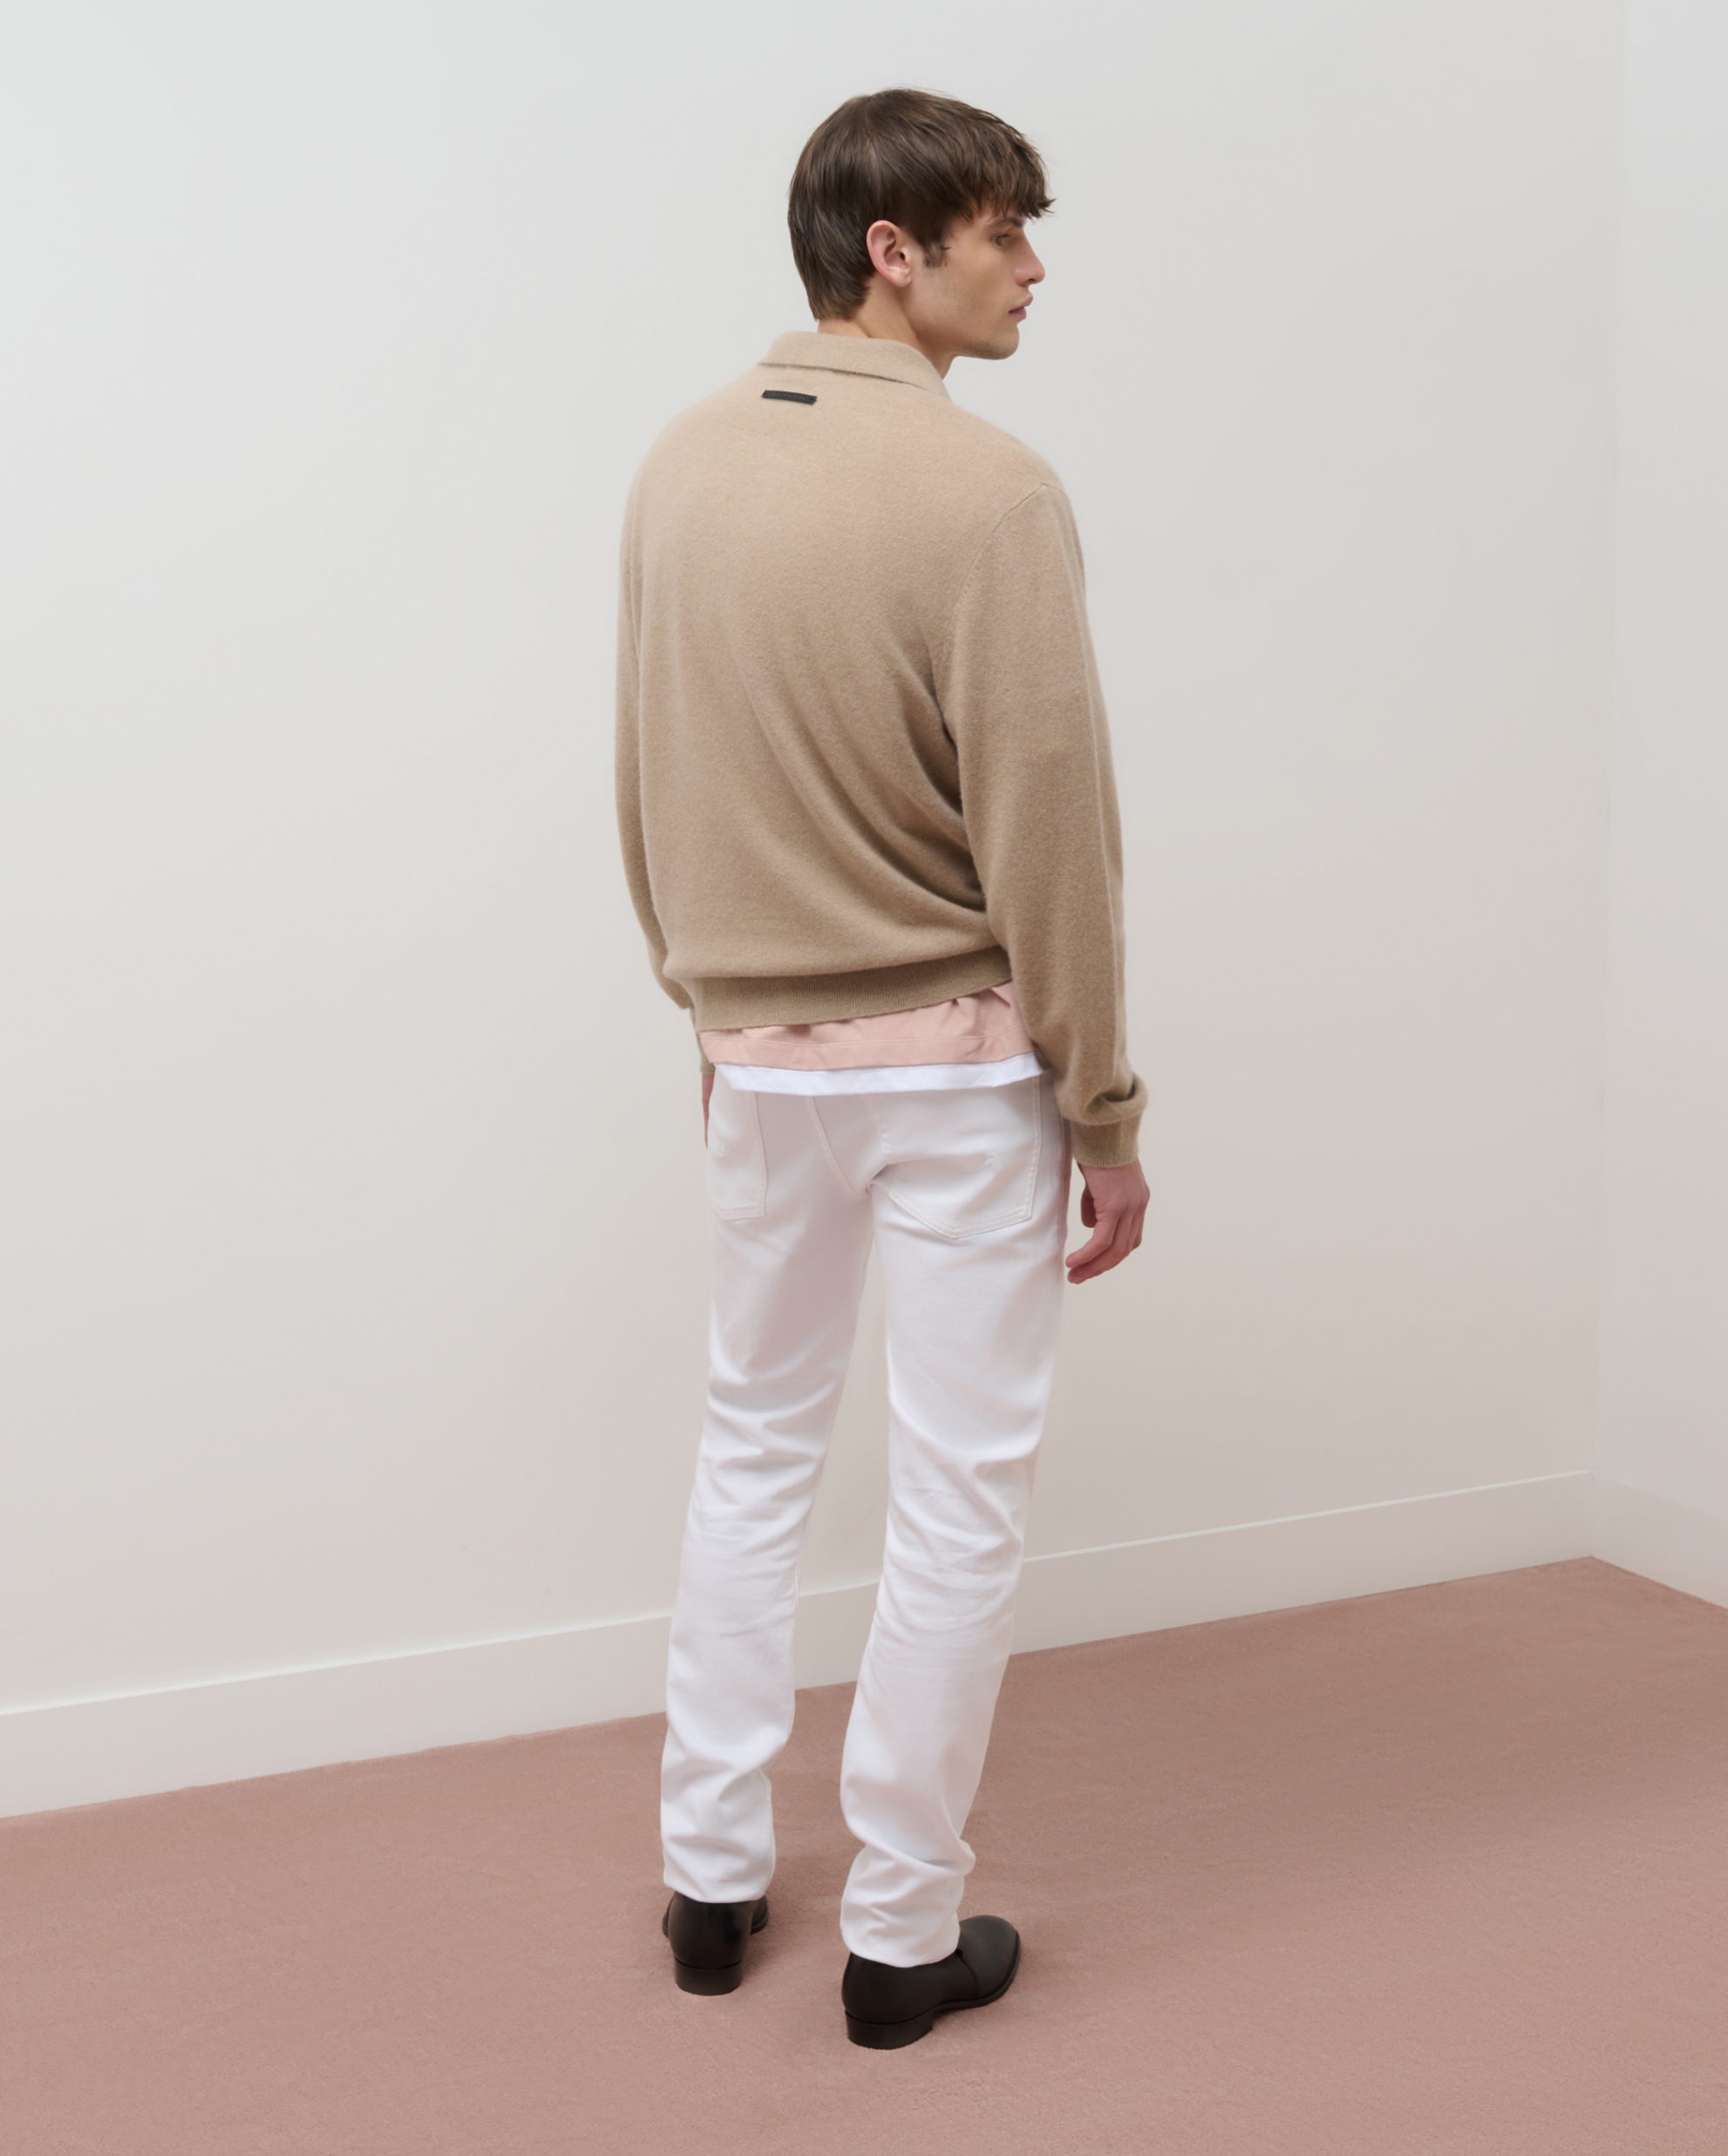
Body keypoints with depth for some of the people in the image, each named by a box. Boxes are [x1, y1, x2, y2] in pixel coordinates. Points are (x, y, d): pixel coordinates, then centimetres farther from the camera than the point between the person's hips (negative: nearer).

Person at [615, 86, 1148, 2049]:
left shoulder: (681, 470, 2)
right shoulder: (986, 494, -18)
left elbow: (645, 784, 10)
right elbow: (1045, 833, -17)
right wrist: (1106, 1112, -8)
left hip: (759, 1055, 6)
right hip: (958, 1062, -6)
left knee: (754, 1449, 20)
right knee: (957, 1496, 6)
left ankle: (712, 1878, 29)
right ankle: (903, 1933, 17)